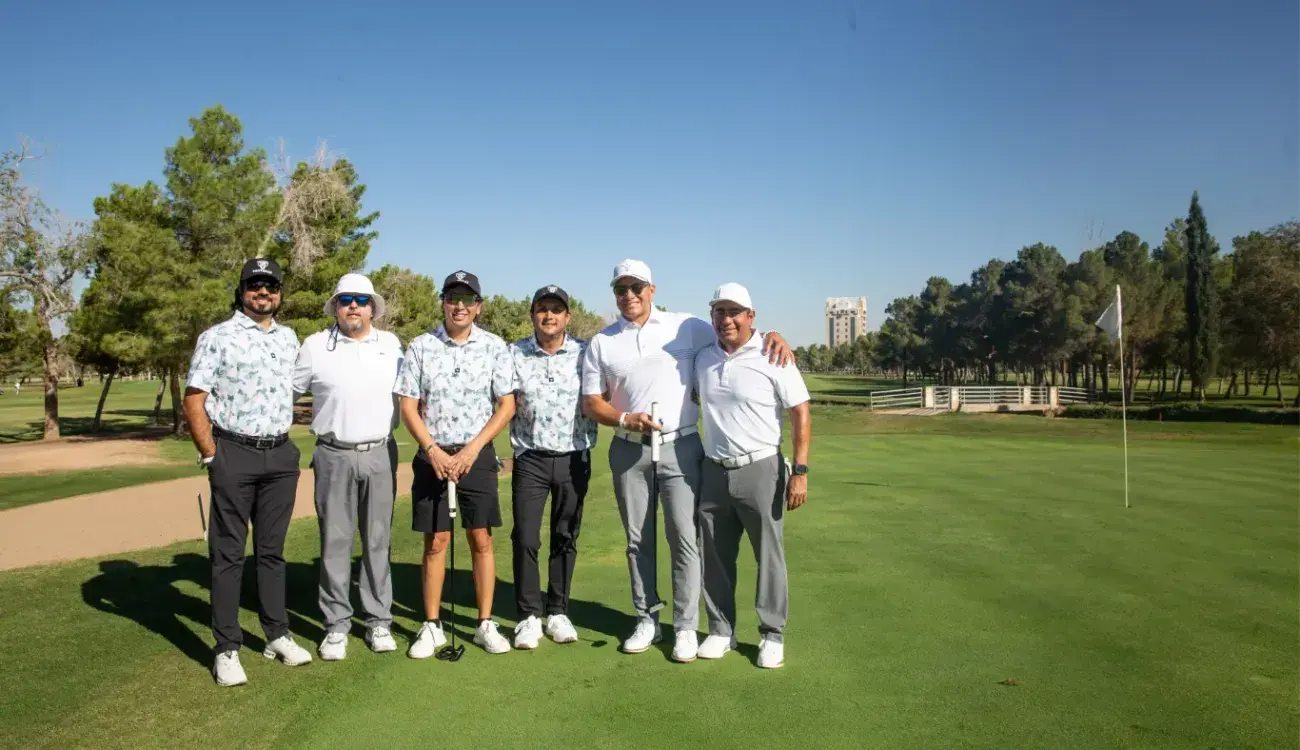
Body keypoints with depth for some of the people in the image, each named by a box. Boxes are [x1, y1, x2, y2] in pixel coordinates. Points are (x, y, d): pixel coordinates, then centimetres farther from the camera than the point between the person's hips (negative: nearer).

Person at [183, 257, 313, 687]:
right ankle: (227, 649, 9)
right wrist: (212, 457, -8)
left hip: (281, 455, 4)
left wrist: (285, 442, 11)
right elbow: (193, 402, -5)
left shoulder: (289, 339, 12)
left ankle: (278, 636, 22)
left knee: (272, 550, 13)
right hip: (234, 454, -4)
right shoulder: (217, 337, -3)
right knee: (228, 554, 2)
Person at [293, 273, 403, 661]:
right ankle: (336, 625, 14)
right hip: (334, 456, -1)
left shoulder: (392, 345, 7)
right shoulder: (315, 346, 2)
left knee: (378, 540, 8)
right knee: (334, 541, 3)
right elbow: (288, 391, 7)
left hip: (380, 454, 1)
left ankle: (379, 621, 18)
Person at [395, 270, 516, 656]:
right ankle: (432, 626, 15)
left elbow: (506, 405, -1)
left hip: (478, 454, 0)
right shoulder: (420, 347, 1)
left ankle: (486, 624, 14)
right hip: (433, 455, 0)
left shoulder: (494, 347, 0)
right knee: (435, 542, 4)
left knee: (481, 539, 4)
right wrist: (433, 451, -11)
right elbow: (408, 406, 1)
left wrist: (472, 449, -10)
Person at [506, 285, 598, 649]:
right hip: (530, 459, 0)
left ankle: (558, 613, 22)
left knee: (565, 539, 9)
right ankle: (528, 617, 10)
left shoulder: (585, 353, 1)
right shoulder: (514, 354, 2)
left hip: (574, 458, 1)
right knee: (525, 539, -2)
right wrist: (518, 405, -11)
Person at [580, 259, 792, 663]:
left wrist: (772, 334, -14)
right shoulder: (601, 343, 6)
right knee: (638, 540, 10)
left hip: (680, 447, -2)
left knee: (684, 536, -4)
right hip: (628, 450, 2)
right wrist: (625, 419, -12)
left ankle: (686, 627, 7)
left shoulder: (685, 327, 2)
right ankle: (647, 619, 24)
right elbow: (591, 402, 6)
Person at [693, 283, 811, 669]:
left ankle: (772, 634, 18)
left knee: (769, 555, 4)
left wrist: (800, 471, -13)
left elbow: (801, 414, -8)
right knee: (715, 557, 11)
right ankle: (721, 630, 25)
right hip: (714, 472, 5)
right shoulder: (703, 359, 6)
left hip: (761, 470, -4)